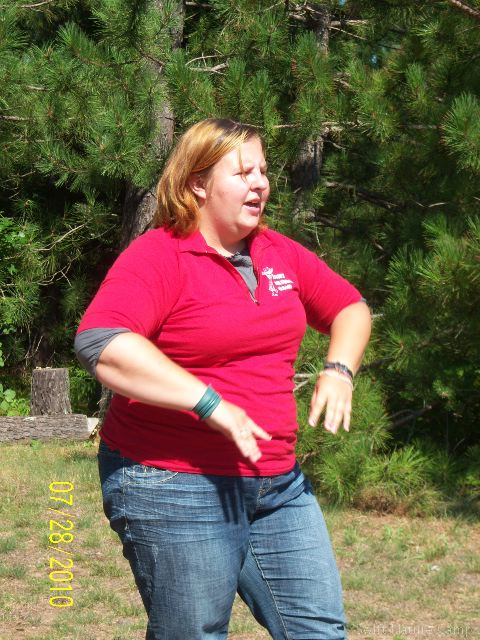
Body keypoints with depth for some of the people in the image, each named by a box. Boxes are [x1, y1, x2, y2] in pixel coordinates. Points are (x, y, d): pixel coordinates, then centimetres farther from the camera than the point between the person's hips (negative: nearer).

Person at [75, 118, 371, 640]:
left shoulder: (280, 255, 11)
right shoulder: (158, 257, -12)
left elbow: (349, 308, 25)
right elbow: (100, 345, -28)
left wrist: (338, 370, 2)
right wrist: (210, 403, -29)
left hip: (277, 482, 7)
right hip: (174, 488, -7)